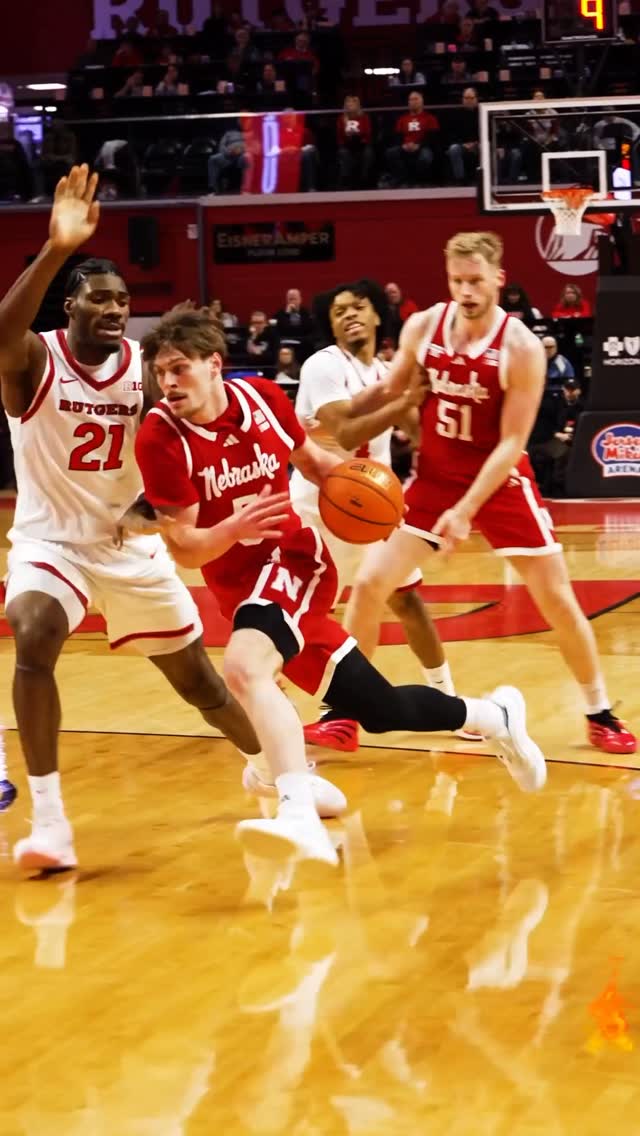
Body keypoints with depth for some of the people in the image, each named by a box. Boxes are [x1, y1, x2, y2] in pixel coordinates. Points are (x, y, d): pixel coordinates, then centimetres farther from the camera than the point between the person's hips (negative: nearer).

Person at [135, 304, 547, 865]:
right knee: (379, 708, 10)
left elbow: (311, 459, 12)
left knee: (244, 666, -34)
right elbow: (184, 549, -16)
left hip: (294, 557, -2)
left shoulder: (261, 397, -9)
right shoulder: (161, 437, -15)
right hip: (238, 580, 2)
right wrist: (233, 530, -36)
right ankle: (494, 715, 36)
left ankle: (300, 816, -43)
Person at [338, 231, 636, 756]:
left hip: (501, 483, -3)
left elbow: (511, 443, -20)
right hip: (435, 478, 3)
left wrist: (466, 511, -26)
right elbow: (390, 392, 10)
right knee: (369, 585, -6)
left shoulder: (521, 348, -19)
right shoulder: (422, 327, -8)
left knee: (558, 600, -1)